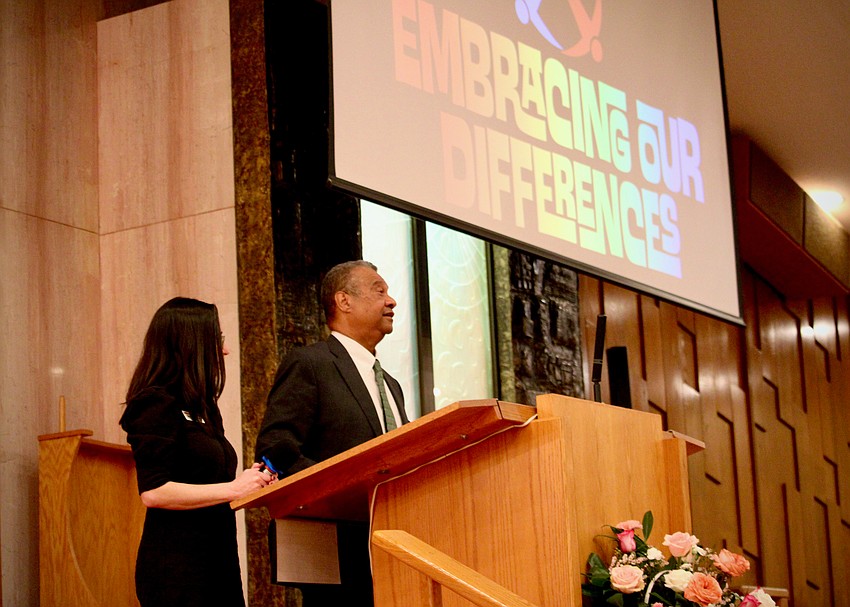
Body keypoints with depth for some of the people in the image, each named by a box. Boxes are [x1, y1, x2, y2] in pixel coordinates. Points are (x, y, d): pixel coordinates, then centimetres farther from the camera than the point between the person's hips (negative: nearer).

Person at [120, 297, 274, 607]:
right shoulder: (157, 406, -11)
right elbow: (153, 492, -19)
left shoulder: (198, 407, 17)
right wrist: (232, 489, -17)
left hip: (215, 561, 9)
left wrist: (248, 482, 5)